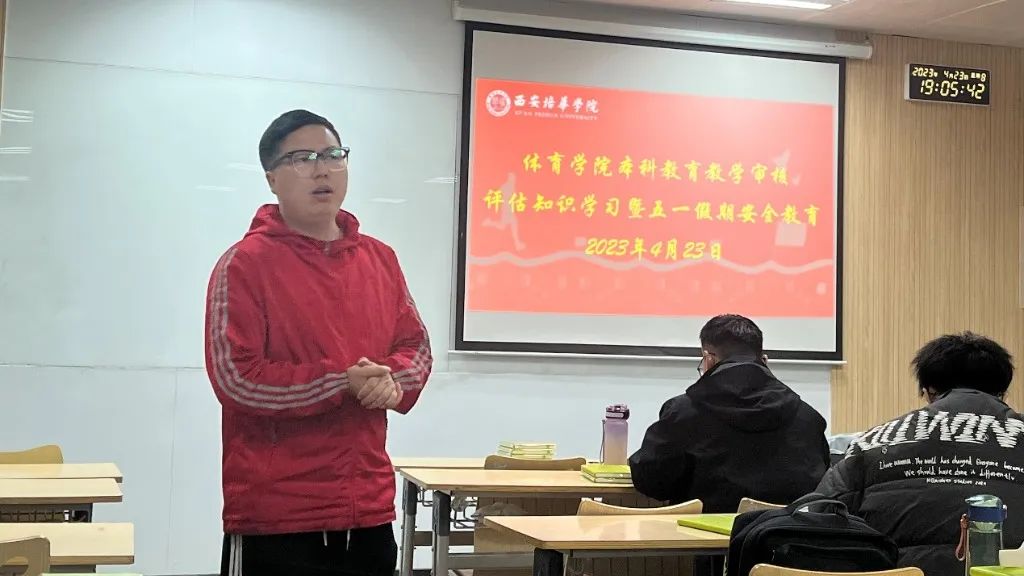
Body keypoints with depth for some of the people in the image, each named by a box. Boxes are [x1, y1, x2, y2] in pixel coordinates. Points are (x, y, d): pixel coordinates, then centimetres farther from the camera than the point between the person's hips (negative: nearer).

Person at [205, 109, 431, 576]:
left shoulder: (380, 259, 10)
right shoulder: (245, 264, -8)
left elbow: (416, 347, 14)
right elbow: (236, 378, -14)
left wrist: (391, 381, -10)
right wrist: (342, 383, -18)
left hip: (370, 509, 6)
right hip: (274, 514, -6)